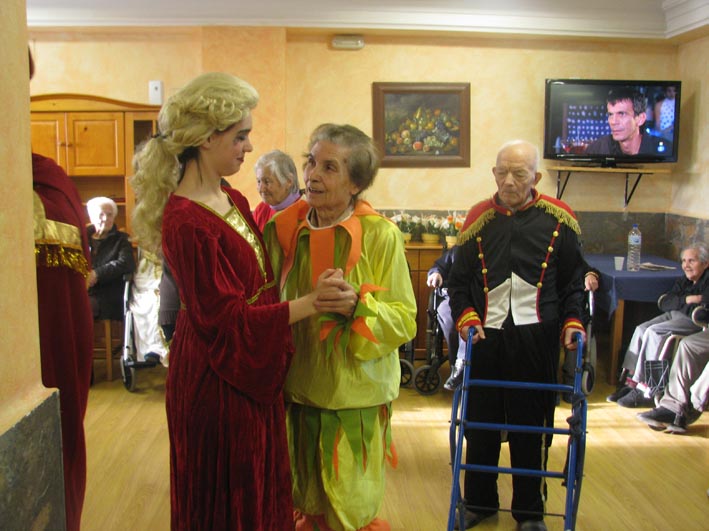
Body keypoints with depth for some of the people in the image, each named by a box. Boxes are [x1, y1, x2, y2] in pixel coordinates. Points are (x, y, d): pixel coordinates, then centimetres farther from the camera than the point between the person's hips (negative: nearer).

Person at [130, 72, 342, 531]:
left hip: (254, 374, 8)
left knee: (262, 493, 22)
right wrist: (310, 303, -27)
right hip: (217, 380, -8)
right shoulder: (186, 222, -22)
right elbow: (225, 318, -23)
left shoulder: (234, 202, 5)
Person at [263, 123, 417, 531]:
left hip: (355, 394, -3)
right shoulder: (285, 229, -1)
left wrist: (359, 306, -27)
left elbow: (404, 319, -11)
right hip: (297, 389, 4)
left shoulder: (380, 235, -12)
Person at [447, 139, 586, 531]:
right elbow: (459, 279, 8)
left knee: (531, 425, 7)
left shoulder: (558, 219, 0)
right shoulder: (479, 218, 4)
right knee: (480, 422, 10)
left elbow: (573, 281, 7)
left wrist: (572, 321, -6)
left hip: (536, 337, -2)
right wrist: (465, 316, -7)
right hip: (486, 336, 2)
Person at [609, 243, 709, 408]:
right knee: (641, 329, -15)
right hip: (675, 315, 8)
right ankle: (630, 381, -19)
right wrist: (686, 300, -12)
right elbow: (664, 304, 6)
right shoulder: (683, 281, 19)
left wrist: (676, 303, -7)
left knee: (654, 332, -26)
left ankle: (646, 391, -25)